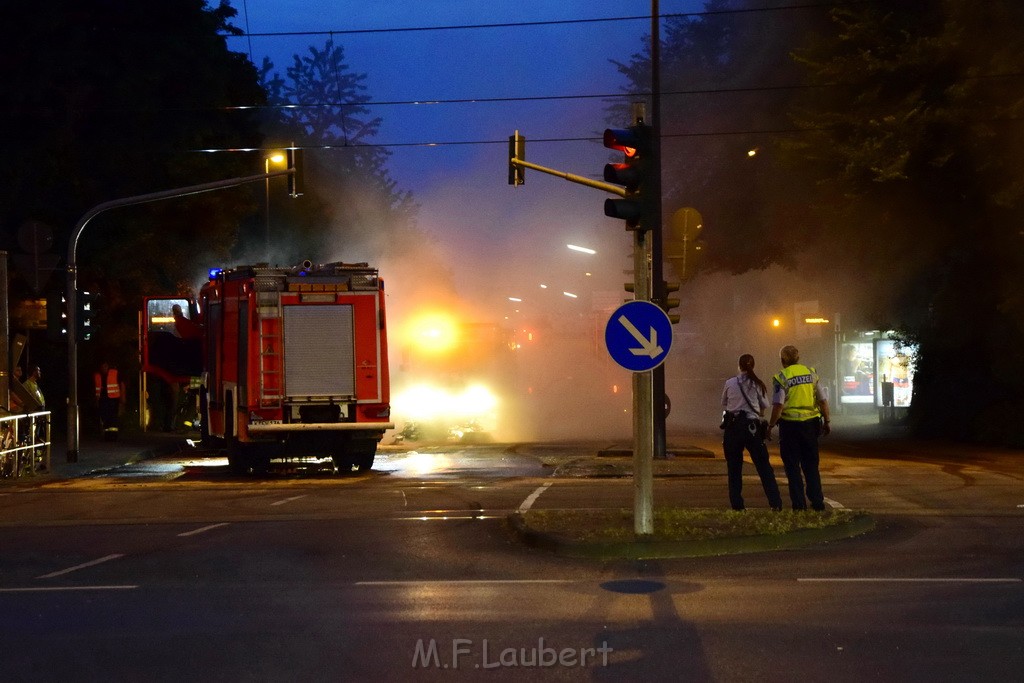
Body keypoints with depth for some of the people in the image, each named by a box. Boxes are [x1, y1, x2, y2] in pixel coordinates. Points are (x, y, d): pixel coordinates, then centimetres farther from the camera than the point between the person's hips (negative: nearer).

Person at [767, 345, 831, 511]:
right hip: (810, 423, 4)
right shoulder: (811, 373, 6)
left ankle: (799, 504, 3)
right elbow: (823, 400, 6)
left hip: (791, 424, -4)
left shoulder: (781, 377, -8)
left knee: (792, 466, 5)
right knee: (811, 465, 14)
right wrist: (826, 422, 15)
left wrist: (771, 426, -7)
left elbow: (778, 405, -15)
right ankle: (817, 502, 13)